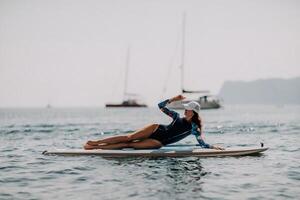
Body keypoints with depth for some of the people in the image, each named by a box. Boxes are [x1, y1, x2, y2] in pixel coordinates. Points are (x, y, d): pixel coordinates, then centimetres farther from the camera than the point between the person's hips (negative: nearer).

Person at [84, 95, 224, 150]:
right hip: (156, 130, 3)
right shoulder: (177, 117, 7)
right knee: (129, 137, -13)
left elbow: (202, 144, -8)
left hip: (159, 143, -3)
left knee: (129, 145, -14)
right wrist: (173, 99, -5)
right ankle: (96, 142, -8)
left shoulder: (194, 128, -3)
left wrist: (213, 147, -21)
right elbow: (161, 106, 6)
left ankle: (96, 147, -14)